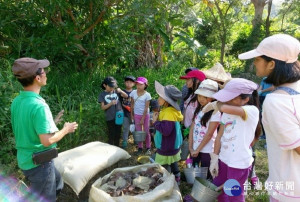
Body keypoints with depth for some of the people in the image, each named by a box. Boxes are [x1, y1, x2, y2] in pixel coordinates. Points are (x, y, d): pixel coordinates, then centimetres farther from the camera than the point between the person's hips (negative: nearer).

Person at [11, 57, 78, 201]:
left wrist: (50, 124, 13)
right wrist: (65, 130, -11)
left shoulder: (16, 101, 0)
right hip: (39, 162, -8)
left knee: (57, 182, 28)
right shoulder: (38, 106, -27)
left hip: (25, 160, 8)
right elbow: (47, 141, -27)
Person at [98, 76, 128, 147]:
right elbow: (102, 107, -6)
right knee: (111, 135, 2)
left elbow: (126, 96, -3)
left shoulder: (116, 91, 2)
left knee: (118, 134, 14)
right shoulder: (102, 94, -3)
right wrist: (111, 103, -22)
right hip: (110, 118, -3)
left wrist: (121, 91, -22)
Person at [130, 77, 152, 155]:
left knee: (146, 132, 5)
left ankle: (148, 148, 20)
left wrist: (143, 119, -13)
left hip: (145, 115, -3)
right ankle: (140, 147, 23)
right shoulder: (133, 92, -5)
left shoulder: (147, 95, -14)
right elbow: (132, 104, 4)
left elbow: (146, 108, -13)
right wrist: (132, 115, 5)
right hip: (136, 115, 3)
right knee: (138, 131, 10)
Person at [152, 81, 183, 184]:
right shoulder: (168, 110, 6)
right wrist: (158, 118, 4)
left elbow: (165, 130, -33)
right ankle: (176, 181, 40)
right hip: (172, 147, 10)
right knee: (173, 166, 24)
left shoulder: (169, 112, -26)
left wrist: (155, 121, -22)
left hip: (167, 149, -10)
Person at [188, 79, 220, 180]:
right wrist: (190, 147, -3)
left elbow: (209, 134, -16)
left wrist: (198, 149, -12)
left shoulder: (215, 112, -15)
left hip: (207, 150, -6)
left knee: (205, 177, 7)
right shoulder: (198, 109, 6)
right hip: (195, 149, 6)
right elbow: (192, 128, 3)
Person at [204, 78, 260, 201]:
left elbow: (225, 108, -39)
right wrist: (214, 158, 3)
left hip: (239, 164, -6)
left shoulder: (252, 110, -21)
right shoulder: (228, 112, 2)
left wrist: (214, 105, -17)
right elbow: (220, 136, 5)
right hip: (224, 159, 7)